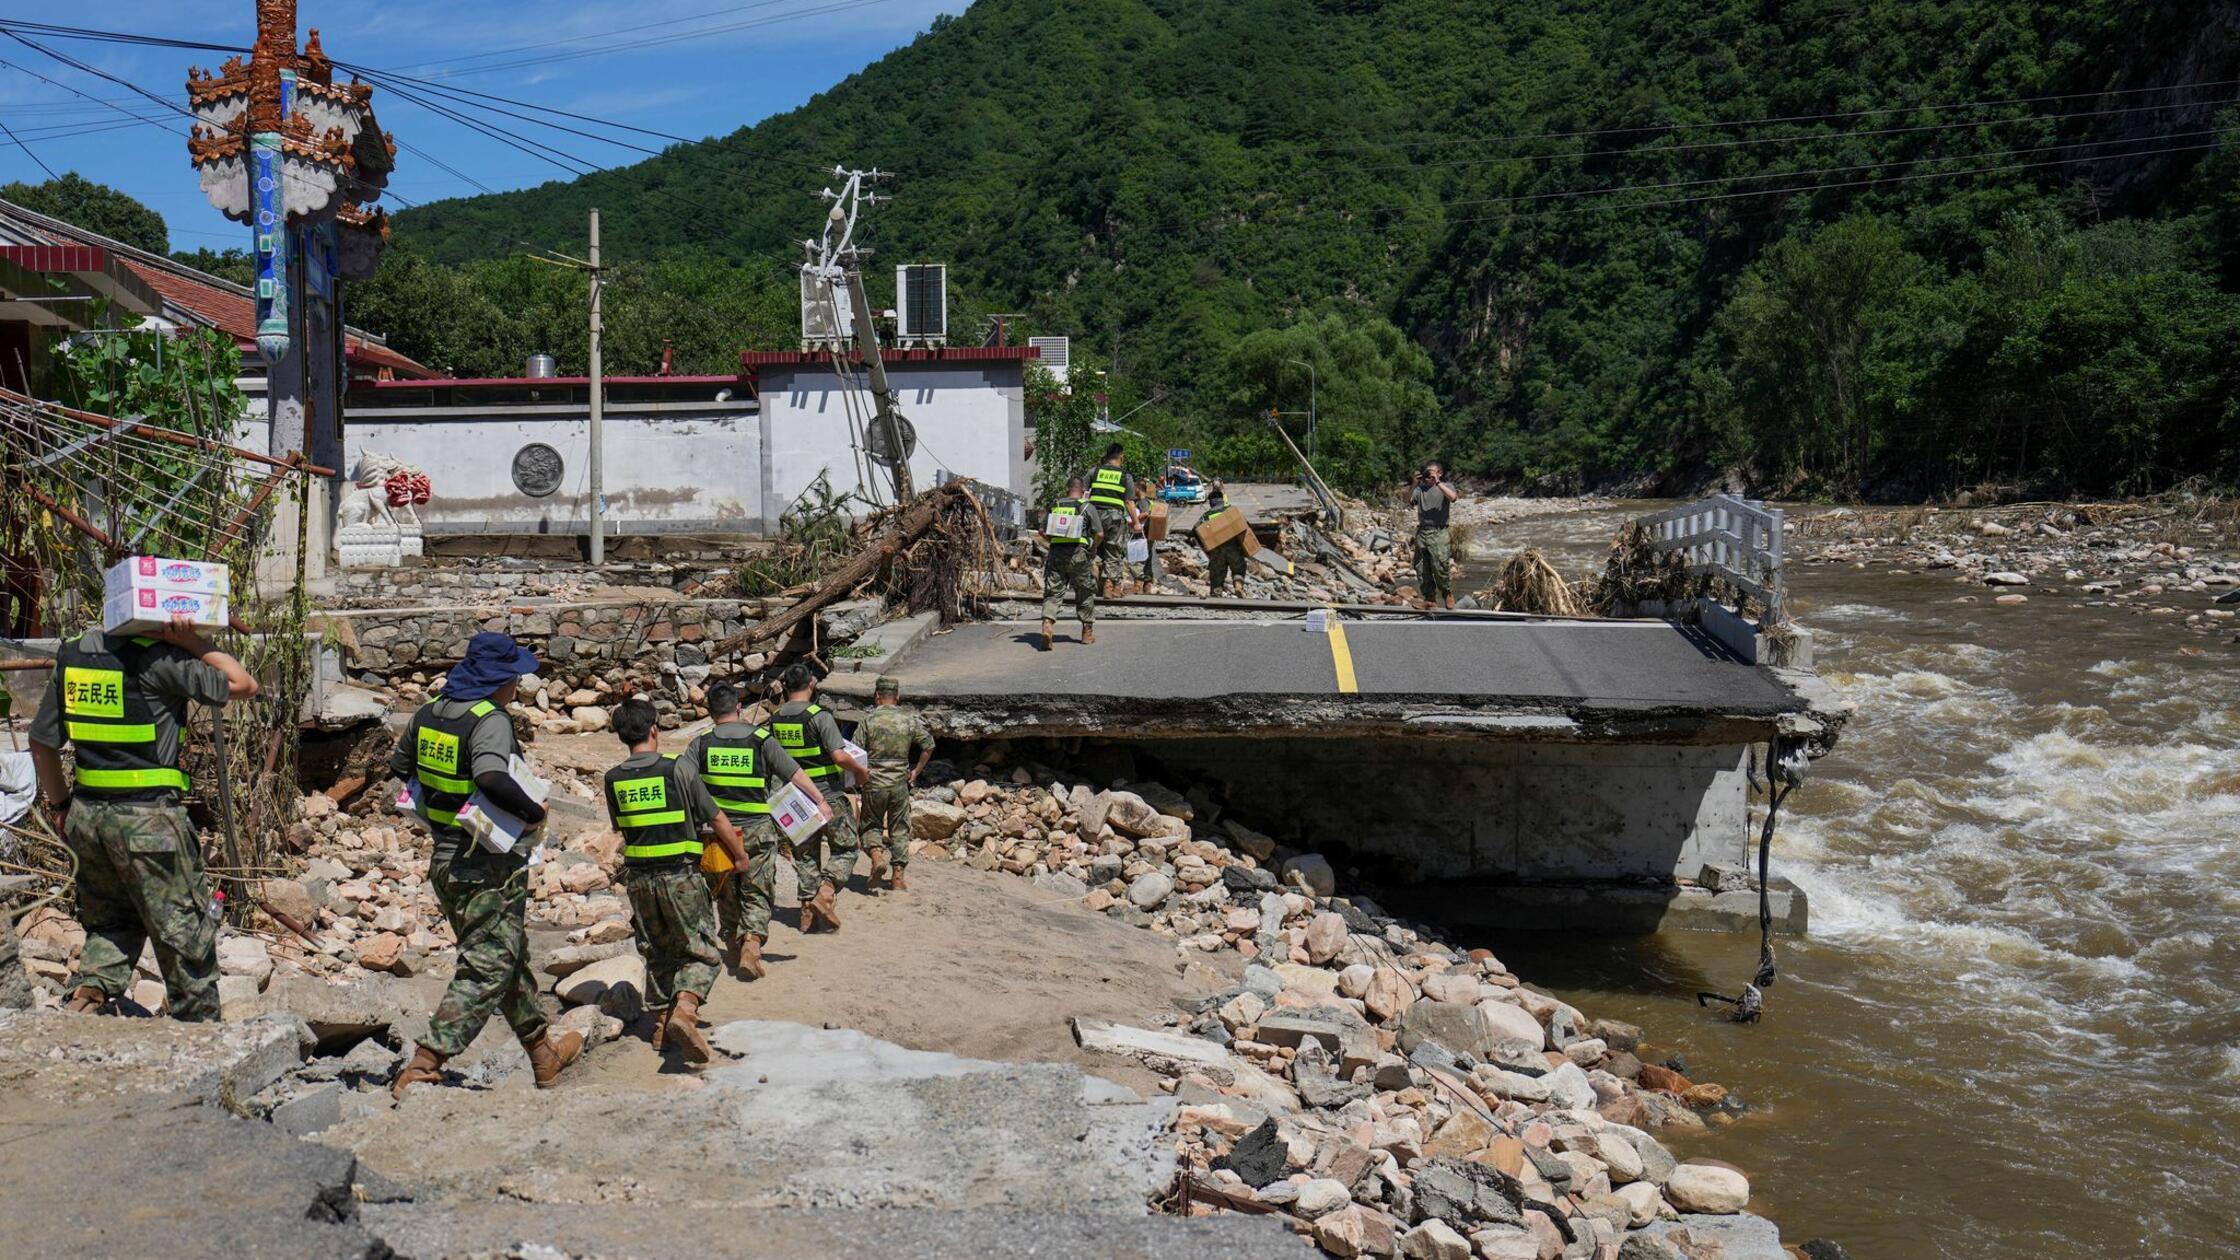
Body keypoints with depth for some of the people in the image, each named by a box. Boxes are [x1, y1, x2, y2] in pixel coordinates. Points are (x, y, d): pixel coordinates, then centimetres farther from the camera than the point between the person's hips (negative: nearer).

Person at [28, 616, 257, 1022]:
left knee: (110, 923, 23)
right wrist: (193, 642, -8)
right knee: (185, 931, 6)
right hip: (148, 817, -6)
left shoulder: (72, 654, 7)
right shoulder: (158, 658, -14)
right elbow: (243, 685, -6)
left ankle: (88, 992, 3)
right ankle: (200, 1026, 13)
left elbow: (42, 742, 12)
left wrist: (60, 805, 21)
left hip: (87, 813, 6)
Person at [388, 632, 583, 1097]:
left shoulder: (428, 714, 7)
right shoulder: (491, 720, -18)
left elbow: (399, 765, 21)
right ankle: (422, 1068, -9)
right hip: (489, 866, -9)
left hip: (445, 860, 9)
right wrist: (534, 812, -22)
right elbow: (492, 776, -35)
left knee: (510, 956, 21)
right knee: (486, 970, -2)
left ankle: (542, 1051, 34)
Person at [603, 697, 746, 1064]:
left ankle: (662, 1025, 23)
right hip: (682, 876, -4)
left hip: (639, 878, 5)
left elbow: (621, 827, 13)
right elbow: (717, 819, -4)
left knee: (658, 954, 19)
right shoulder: (680, 769, -12)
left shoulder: (613, 781, 0)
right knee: (701, 952, 3)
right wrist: (740, 854, 10)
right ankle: (684, 1010, -19)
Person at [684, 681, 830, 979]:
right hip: (758, 830, -2)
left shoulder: (700, 744, -1)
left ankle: (733, 947, 28)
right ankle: (752, 943, -16)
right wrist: (820, 801, 7)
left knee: (726, 893, 18)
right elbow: (795, 774, -1)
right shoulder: (762, 739, -4)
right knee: (757, 894, 4)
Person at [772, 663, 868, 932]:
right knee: (845, 850, 8)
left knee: (805, 855, 14)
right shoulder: (818, 715, -15)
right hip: (828, 797, -5)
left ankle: (808, 913, 14)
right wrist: (860, 771, -4)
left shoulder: (775, 719, 3)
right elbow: (840, 757, -22)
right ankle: (825, 894, -11)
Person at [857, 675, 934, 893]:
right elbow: (929, 745, 5)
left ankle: (877, 855, -11)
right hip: (900, 783, 2)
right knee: (899, 829, 11)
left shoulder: (869, 720, -7)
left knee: (871, 824, 15)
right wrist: (916, 771, 14)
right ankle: (898, 877, 12)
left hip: (873, 783, -2)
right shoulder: (909, 720, 0)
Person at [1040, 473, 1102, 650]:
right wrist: (1093, 549, 15)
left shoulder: (1055, 506, 11)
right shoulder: (1087, 507, 2)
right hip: (1077, 553, -2)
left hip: (1056, 553, 2)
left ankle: (1047, 623, -22)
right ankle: (1087, 632, 21)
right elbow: (1099, 534, -2)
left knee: (1052, 592, 2)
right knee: (1085, 592, 13)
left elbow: (1043, 530, 14)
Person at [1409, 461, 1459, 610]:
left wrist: (1437, 482, -18)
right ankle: (1429, 598, 16)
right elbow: (1408, 500, 0)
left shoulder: (1445, 486, 6)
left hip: (1438, 532, -4)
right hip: (1421, 531, 4)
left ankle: (1448, 593, 10)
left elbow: (1452, 497, -16)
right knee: (1421, 568, 4)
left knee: (1440, 566, -12)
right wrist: (1414, 484, -11)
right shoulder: (1420, 488, 14)